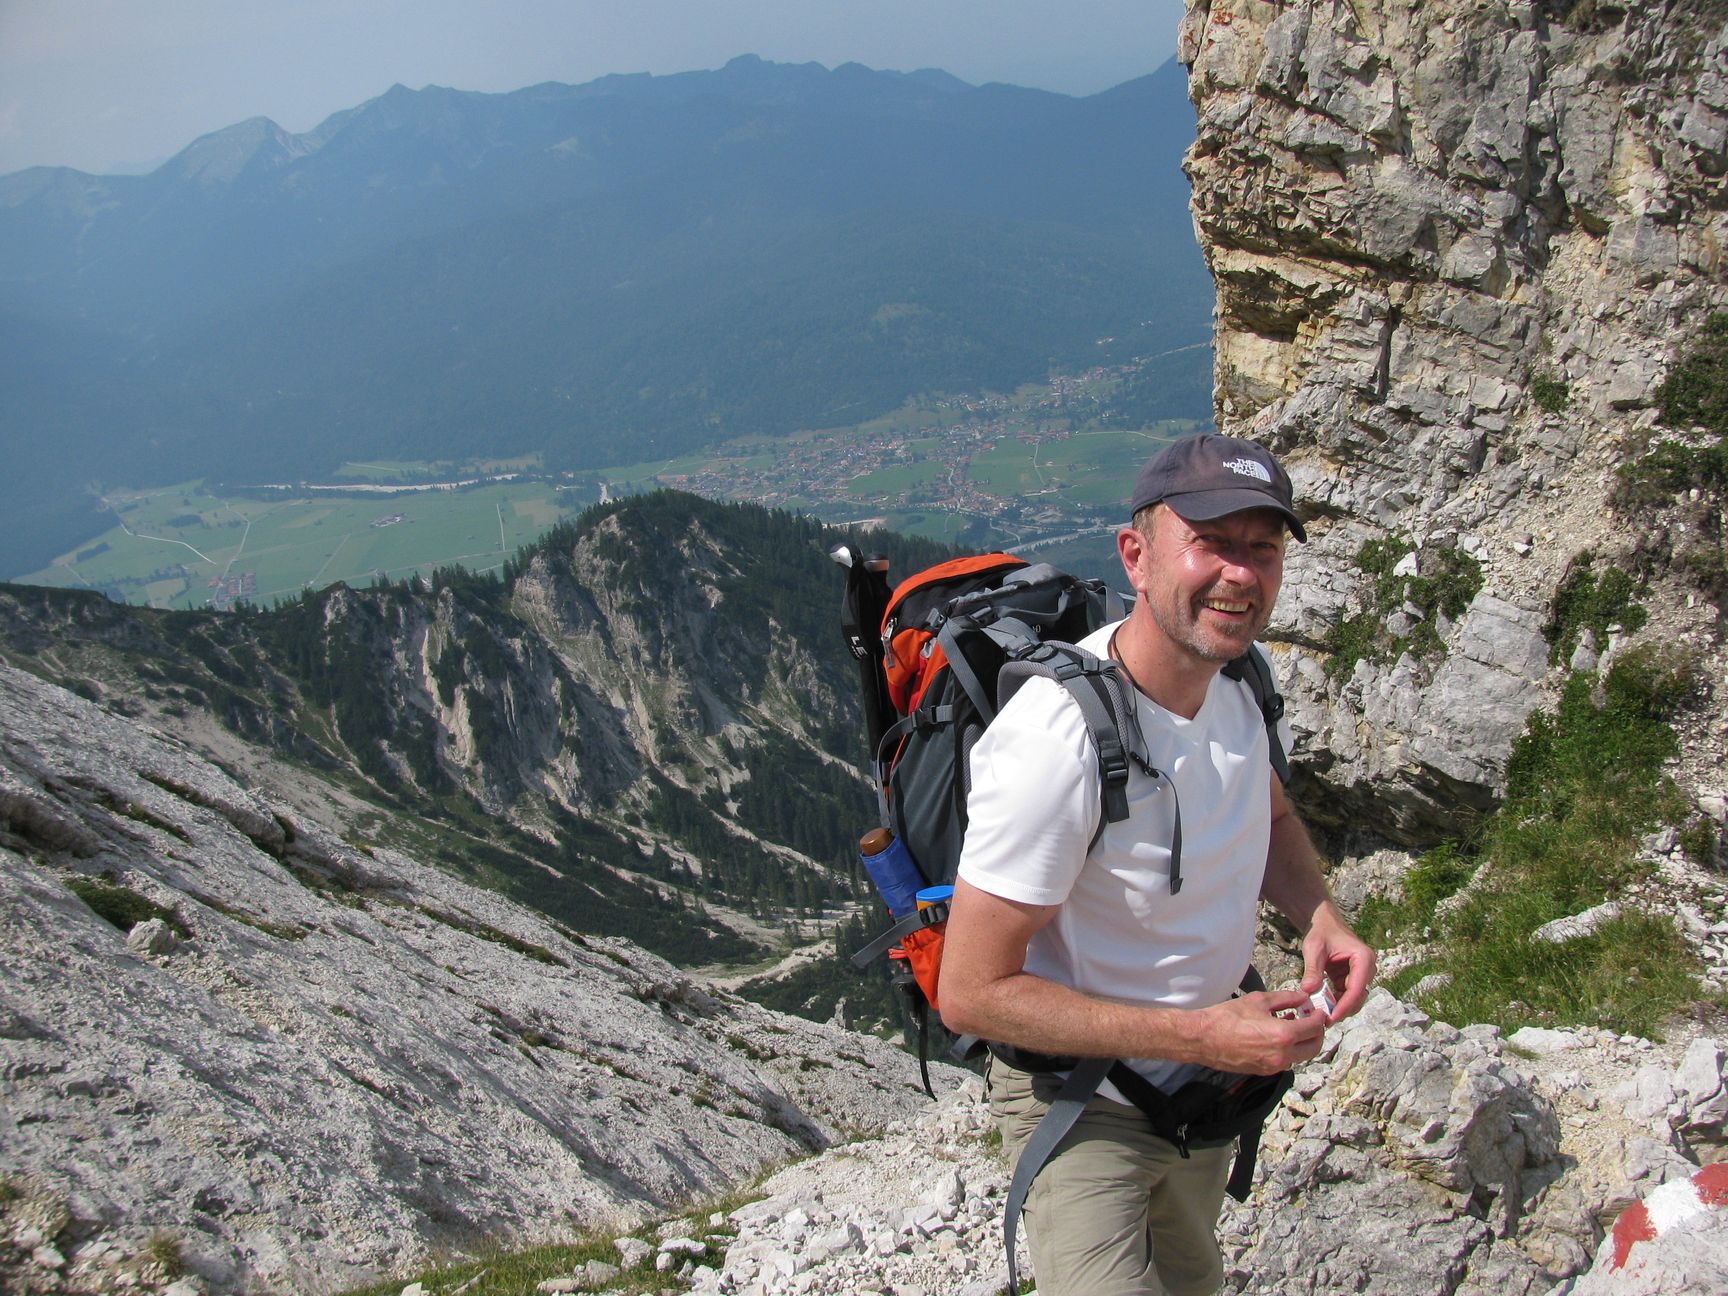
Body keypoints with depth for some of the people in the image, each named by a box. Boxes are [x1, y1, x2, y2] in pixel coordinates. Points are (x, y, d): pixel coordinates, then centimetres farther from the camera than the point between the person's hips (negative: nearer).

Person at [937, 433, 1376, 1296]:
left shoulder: (1241, 675, -10)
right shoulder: (1057, 740, -35)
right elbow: (971, 994, -30)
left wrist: (1319, 916, -10)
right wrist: (1201, 1037, -31)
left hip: (1207, 1085, 7)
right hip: (1082, 1106, -7)